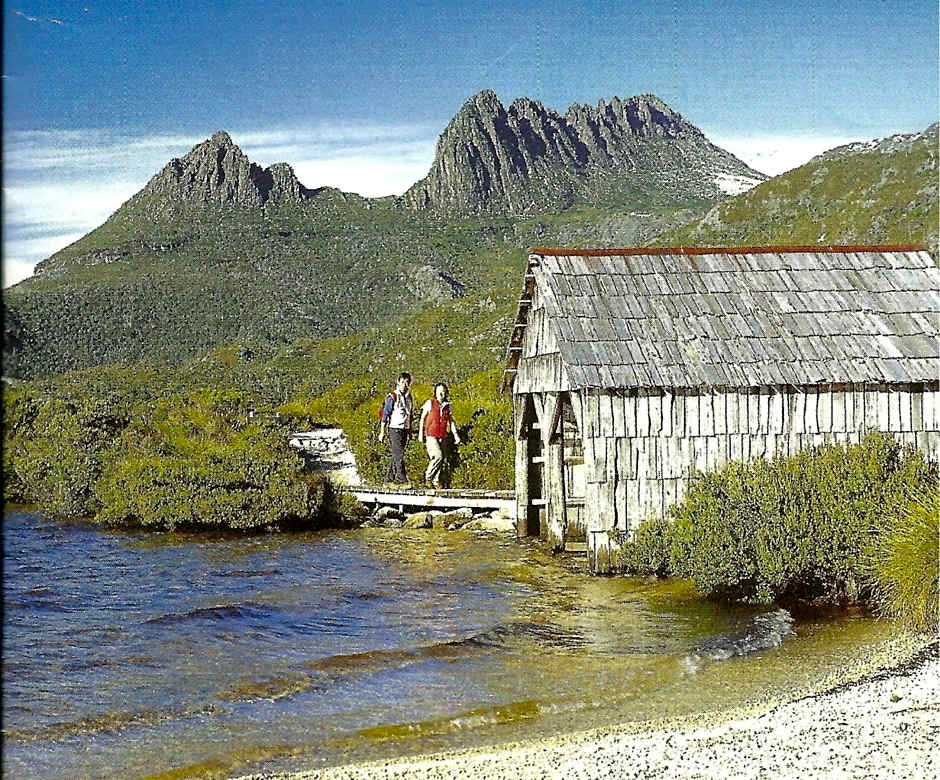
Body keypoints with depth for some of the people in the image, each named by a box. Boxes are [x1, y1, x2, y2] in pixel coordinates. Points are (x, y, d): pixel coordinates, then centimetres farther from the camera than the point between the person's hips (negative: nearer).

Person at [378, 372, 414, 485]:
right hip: (394, 429, -7)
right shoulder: (392, 397, -9)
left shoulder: (410, 397, 12)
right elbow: (385, 415, -9)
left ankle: (389, 478, 14)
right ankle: (402, 479, -14)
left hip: (405, 430, 7)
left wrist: (410, 430, 20)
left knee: (397, 455, 8)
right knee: (399, 455, -12)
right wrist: (382, 432, -11)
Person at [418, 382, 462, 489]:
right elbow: (422, 419, 3)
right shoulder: (430, 403, -2)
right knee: (438, 456, -19)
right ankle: (428, 477, -1)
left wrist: (456, 435, 6)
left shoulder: (447, 405, 10)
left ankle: (436, 481, 15)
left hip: (443, 437, 5)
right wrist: (420, 434, 1)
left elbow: (451, 421, 15)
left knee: (442, 459, 3)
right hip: (431, 435, -5)